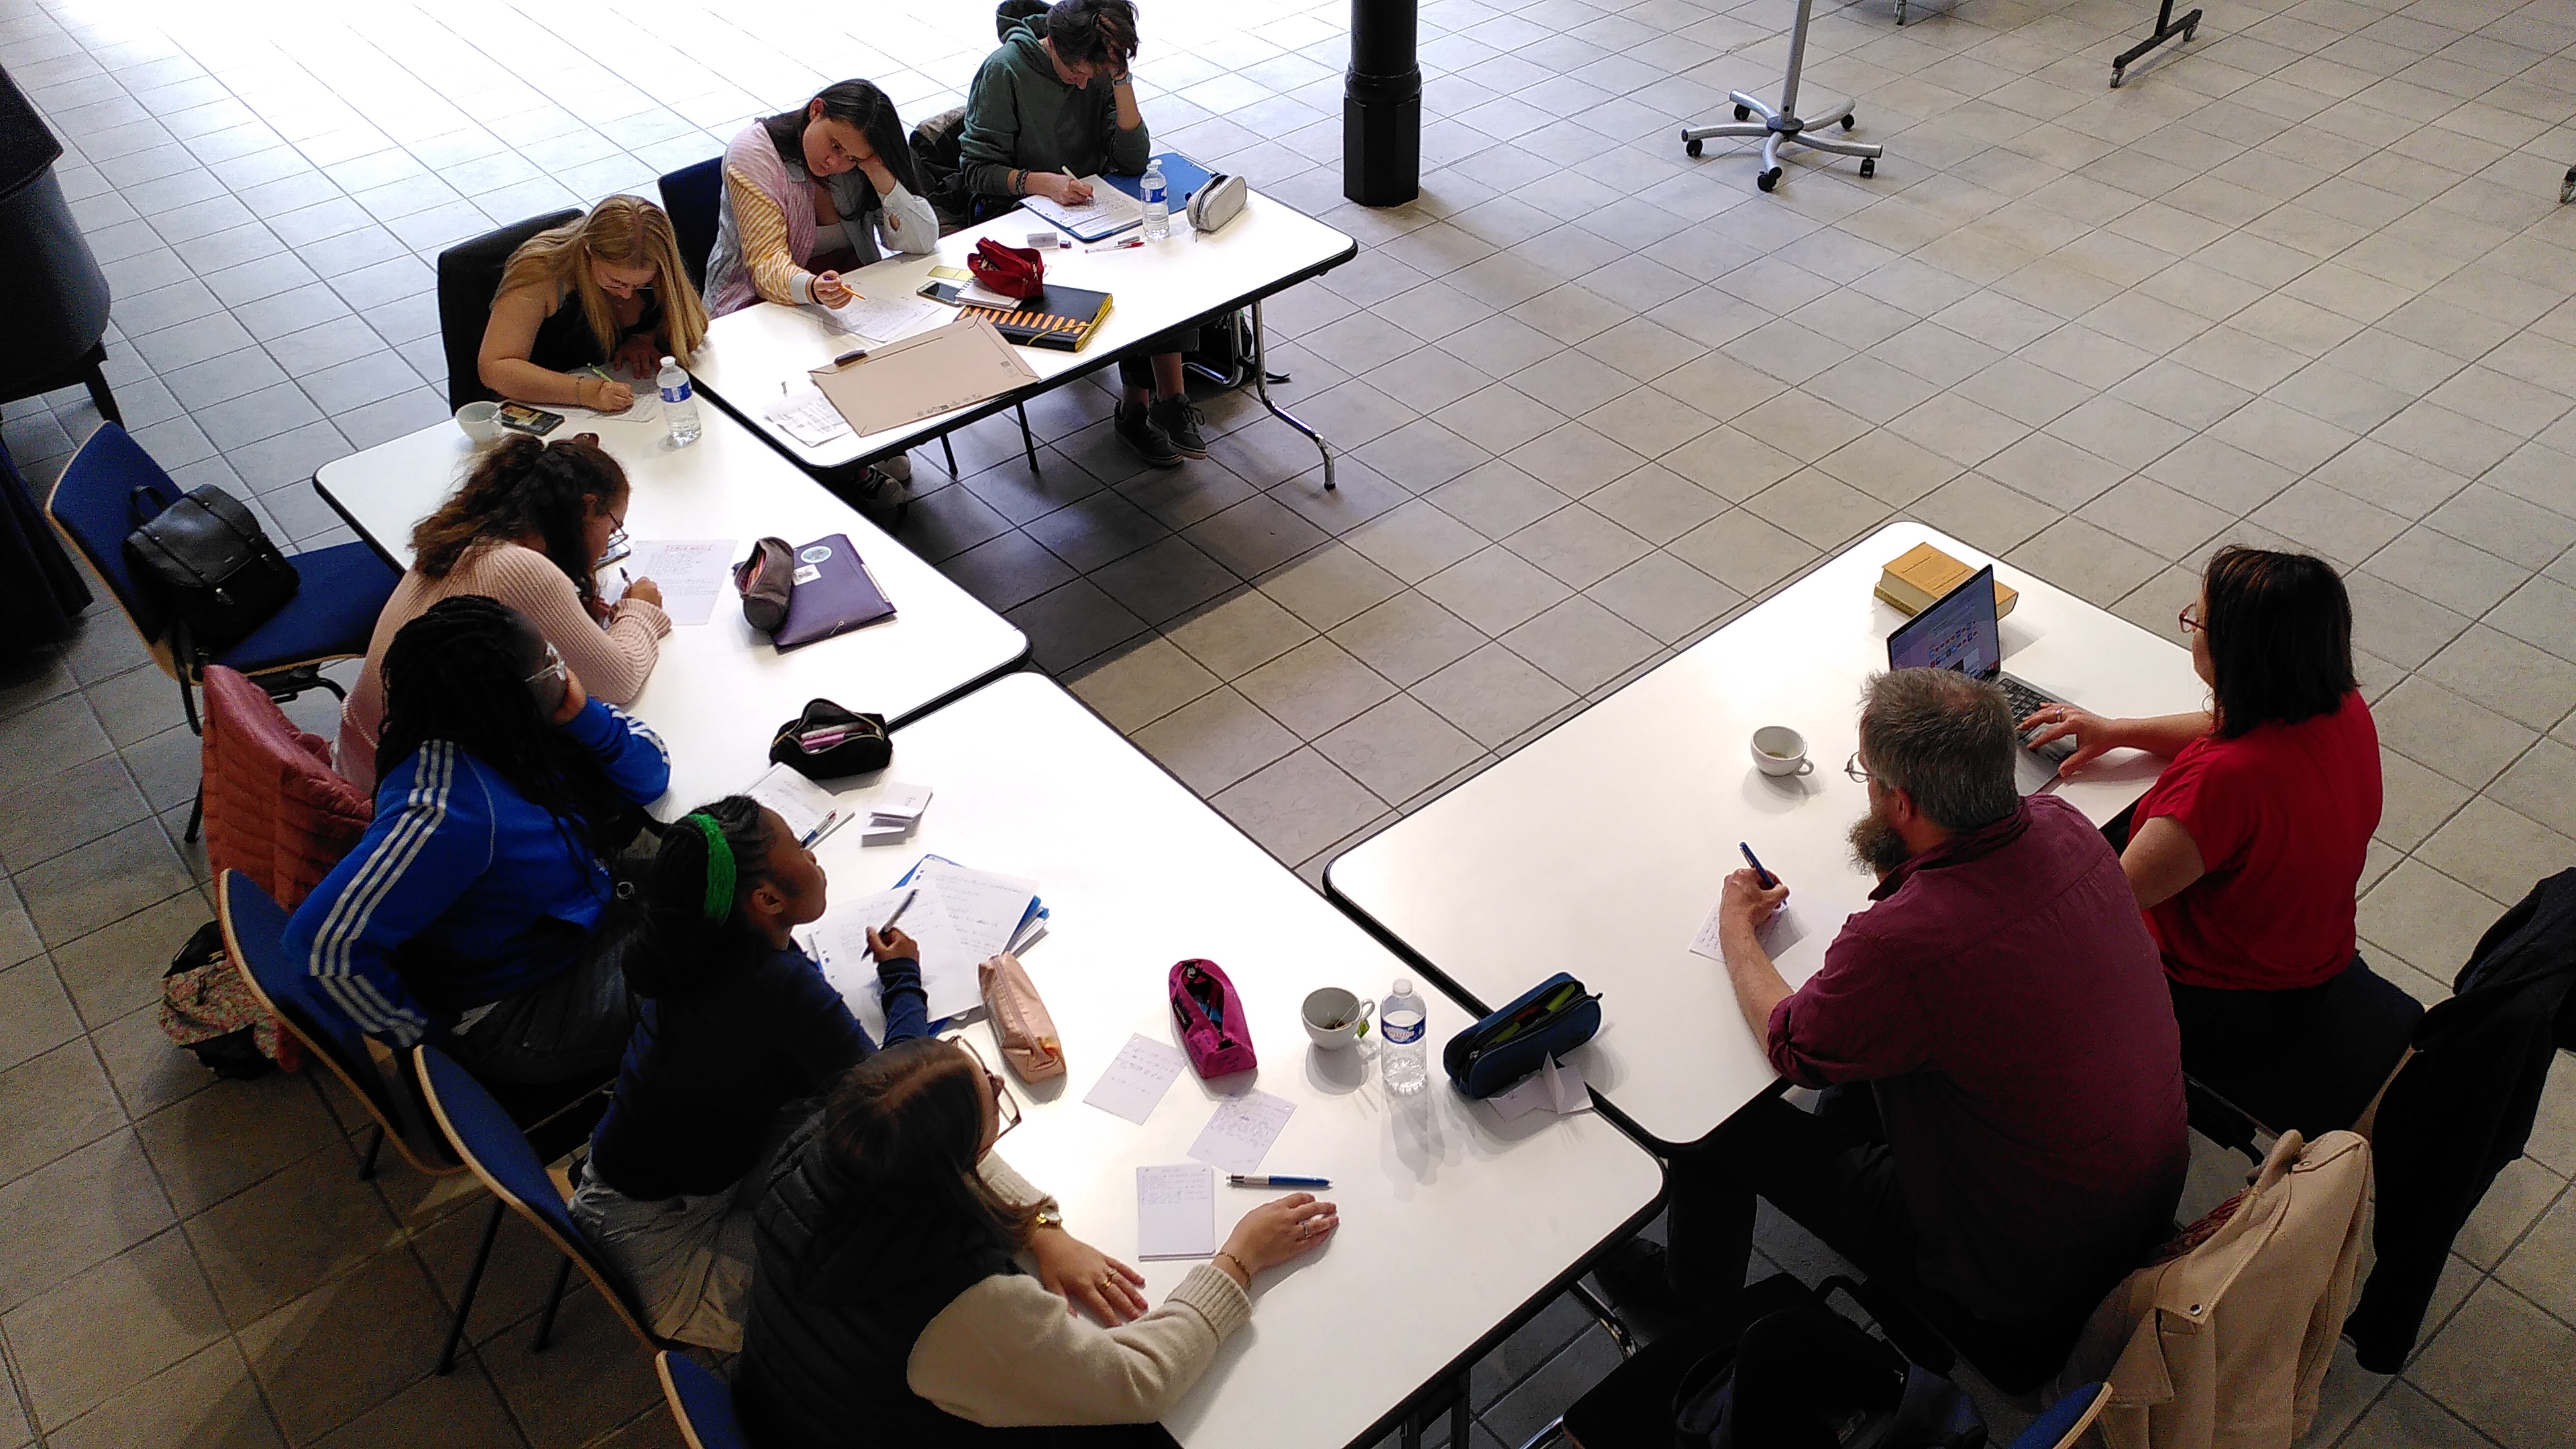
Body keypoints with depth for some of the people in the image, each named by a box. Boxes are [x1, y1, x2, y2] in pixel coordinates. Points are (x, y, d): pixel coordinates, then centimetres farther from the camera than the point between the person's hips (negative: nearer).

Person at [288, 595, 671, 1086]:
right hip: (519, 1016, -8)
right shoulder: (449, 810, -35)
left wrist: (584, 716, -22)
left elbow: (649, 775, -1)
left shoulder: (514, 728, -10)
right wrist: (422, 1035, -21)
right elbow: (326, 939, -37)